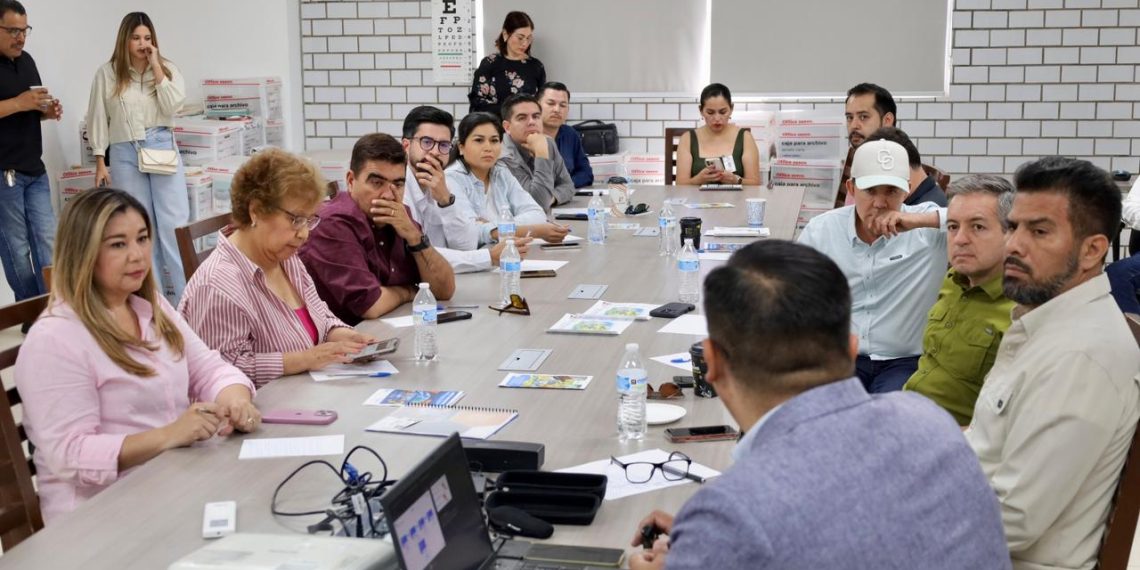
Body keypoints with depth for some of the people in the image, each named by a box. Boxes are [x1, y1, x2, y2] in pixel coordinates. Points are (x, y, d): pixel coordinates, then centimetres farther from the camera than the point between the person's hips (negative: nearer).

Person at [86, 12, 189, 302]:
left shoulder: (168, 69, 5)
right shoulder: (107, 74, 1)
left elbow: (173, 107, -10)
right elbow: (98, 119, 3)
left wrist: (156, 68, -10)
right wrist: (100, 163, 0)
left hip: (163, 149, 0)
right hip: (125, 154, 0)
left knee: (174, 222, -3)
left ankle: (184, 294, 3)